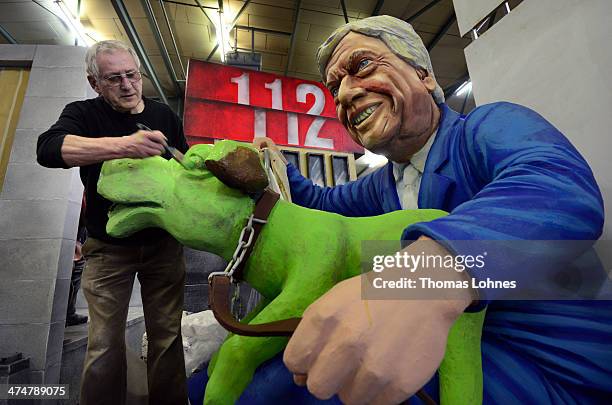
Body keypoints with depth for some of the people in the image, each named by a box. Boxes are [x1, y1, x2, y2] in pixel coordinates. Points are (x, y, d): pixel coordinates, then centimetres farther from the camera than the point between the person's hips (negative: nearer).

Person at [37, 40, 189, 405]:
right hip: (109, 247, -1)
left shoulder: (164, 115, 8)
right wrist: (122, 145, -37)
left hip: (163, 242, 2)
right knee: (105, 344, 2)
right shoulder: (84, 114, 0)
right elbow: (49, 149, -22)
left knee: (167, 335, 8)